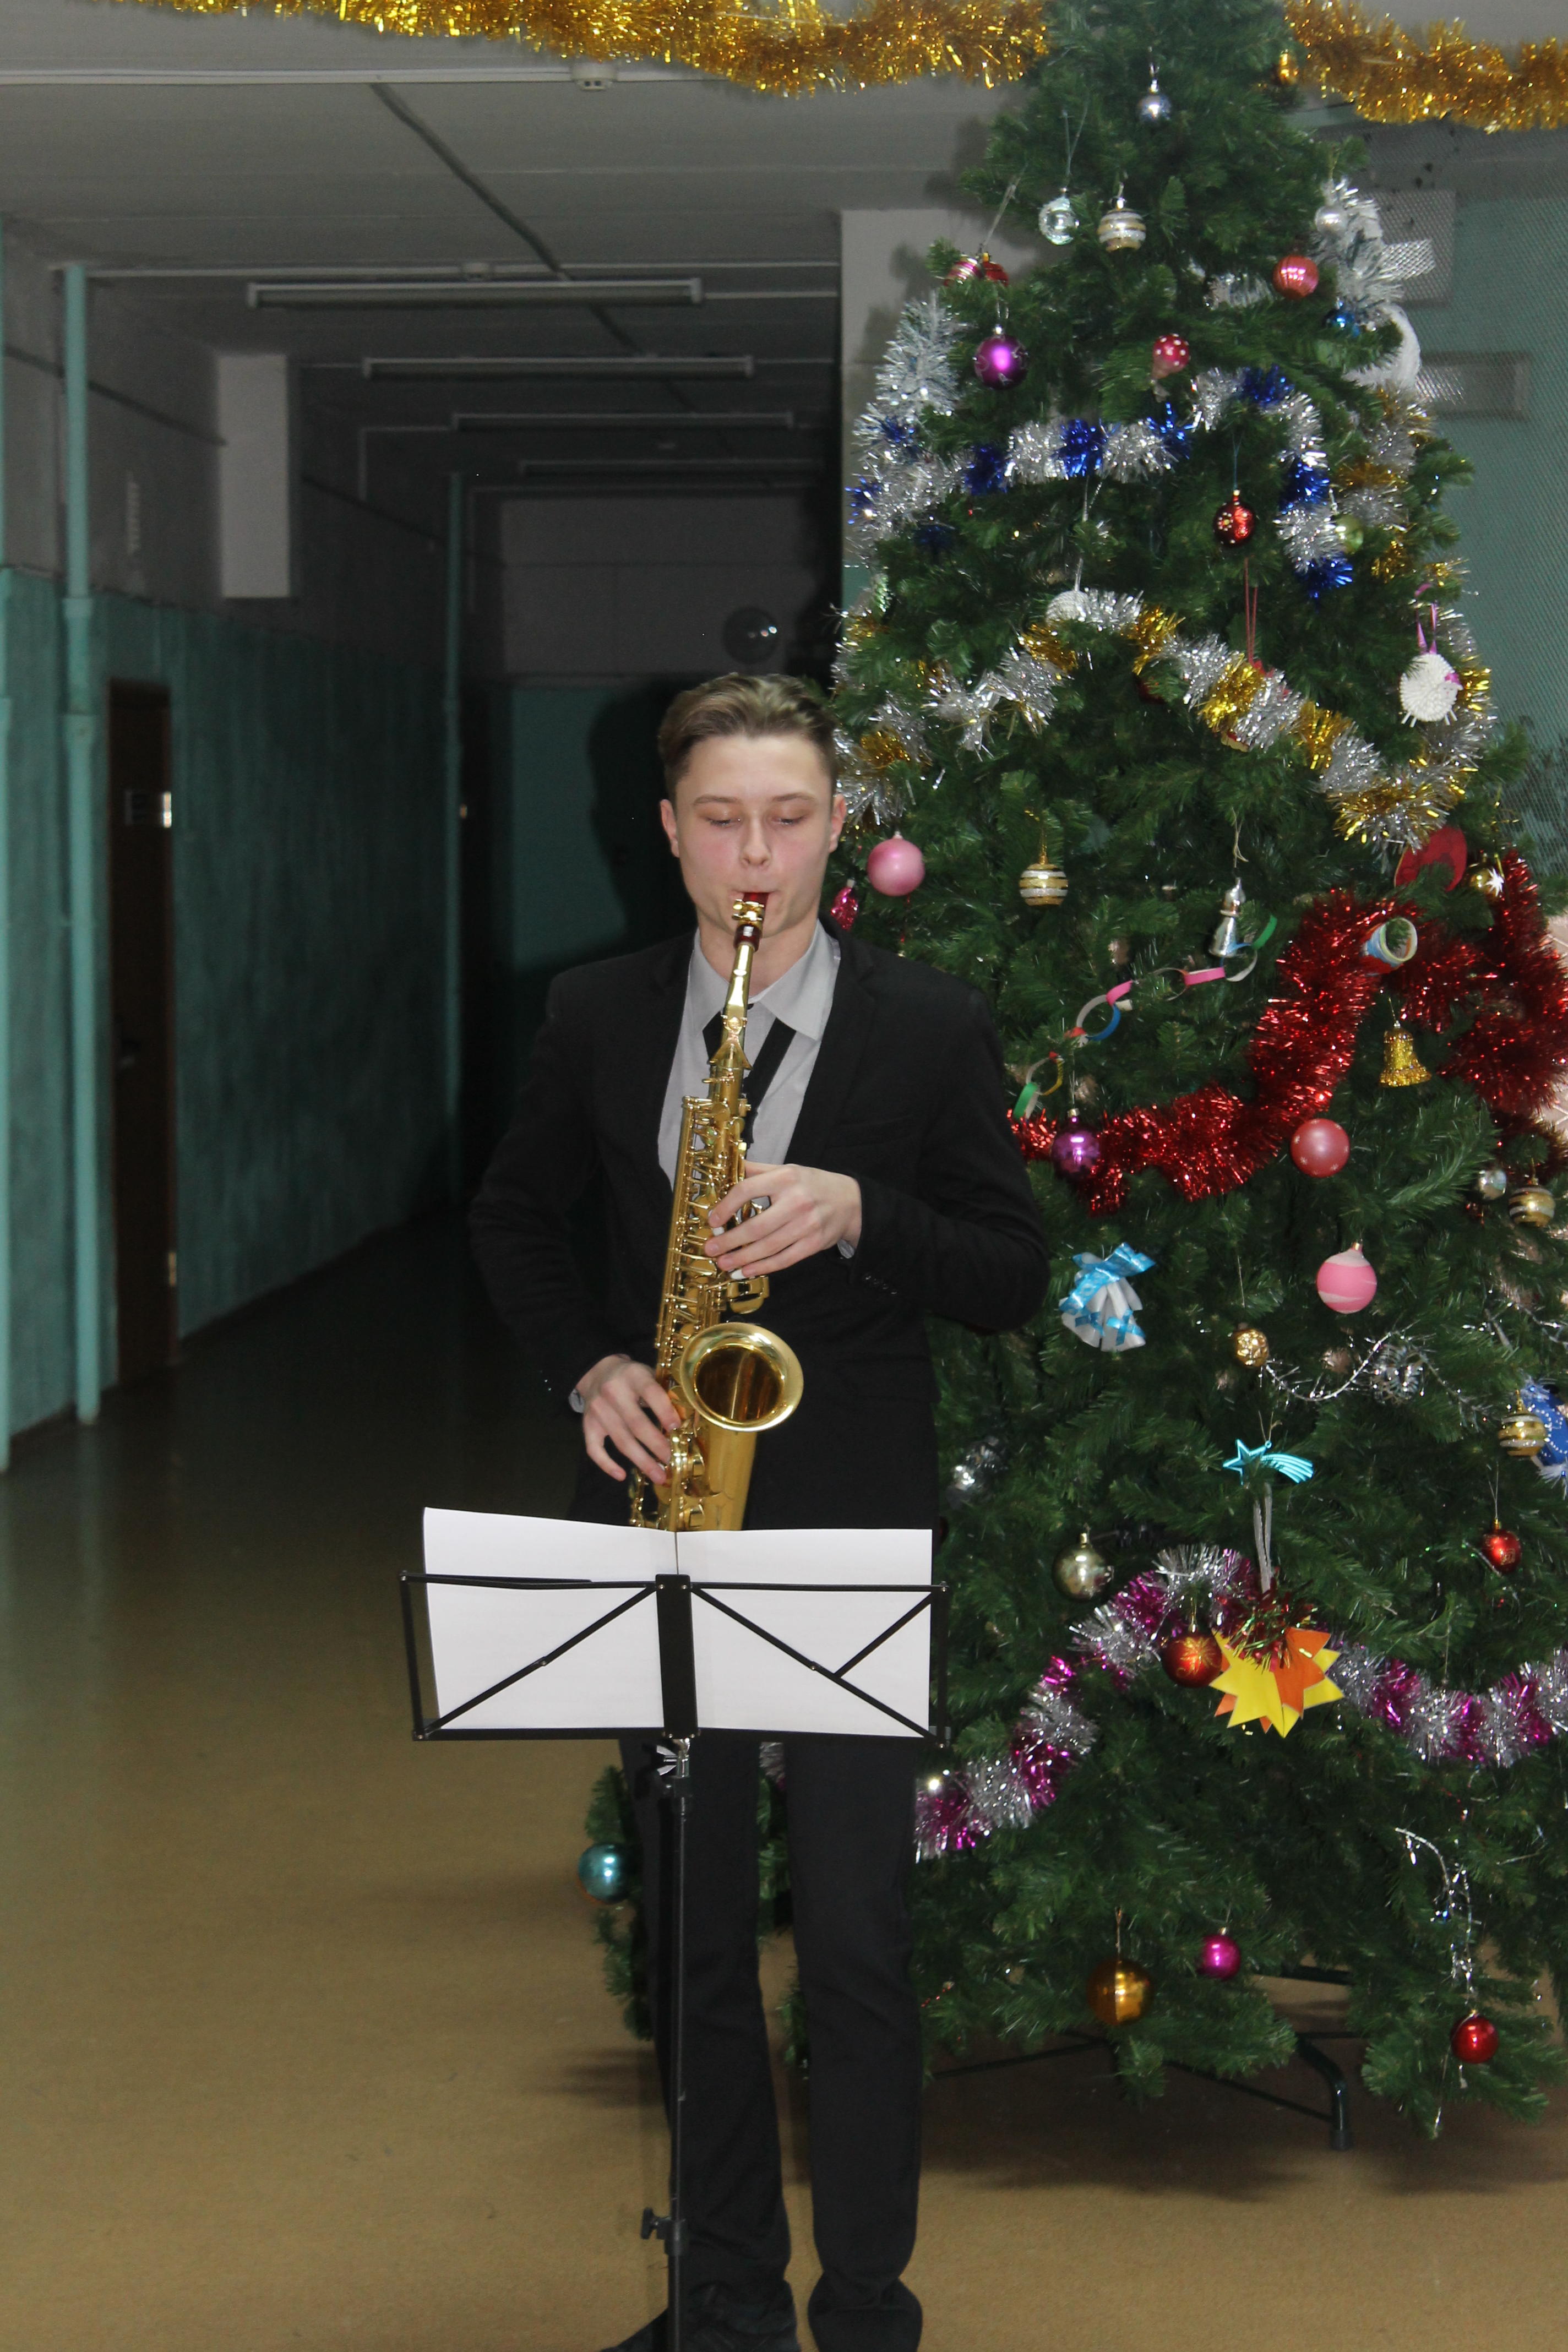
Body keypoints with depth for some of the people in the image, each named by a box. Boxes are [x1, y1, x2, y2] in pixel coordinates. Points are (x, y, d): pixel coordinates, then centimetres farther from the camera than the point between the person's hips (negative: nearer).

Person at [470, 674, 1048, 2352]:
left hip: (849, 1530, -3)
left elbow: (1012, 1280, -1)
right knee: (690, 1937, 10)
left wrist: (858, 1214, -19)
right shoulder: (597, 1018, 5)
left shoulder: (930, 1029, -2)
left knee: (857, 1943, -3)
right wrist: (589, 1365, -2)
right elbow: (516, 1220, 16)